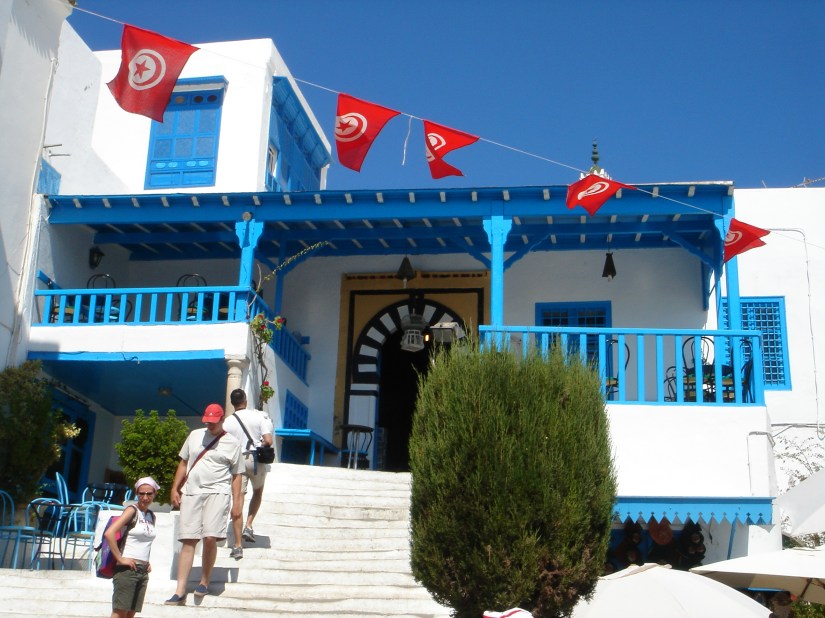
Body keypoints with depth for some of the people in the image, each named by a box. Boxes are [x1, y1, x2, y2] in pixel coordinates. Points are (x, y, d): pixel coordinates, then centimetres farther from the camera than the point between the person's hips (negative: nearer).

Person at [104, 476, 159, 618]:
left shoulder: (152, 516, 14)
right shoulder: (132, 510, -8)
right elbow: (109, 533, -20)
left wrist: (147, 562, 12)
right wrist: (120, 558, -18)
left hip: (143, 570, 7)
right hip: (127, 568, -7)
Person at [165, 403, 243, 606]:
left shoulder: (232, 444, 4)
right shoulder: (195, 435, 13)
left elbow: (236, 475, 5)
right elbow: (183, 463, 18)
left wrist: (237, 501, -1)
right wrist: (175, 489, 11)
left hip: (217, 493, -3)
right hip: (191, 492, 3)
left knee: (210, 537, -15)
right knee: (188, 541, -1)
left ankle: (204, 582, 7)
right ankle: (180, 592, -1)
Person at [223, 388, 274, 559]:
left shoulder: (228, 422, -2)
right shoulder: (260, 416, -4)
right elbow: (268, 441, -13)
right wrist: (260, 446, 8)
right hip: (256, 459, 0)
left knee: (237, 502, 1)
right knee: (258, 493, 28)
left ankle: (238, 546, -2)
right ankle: (249, 526, 13)